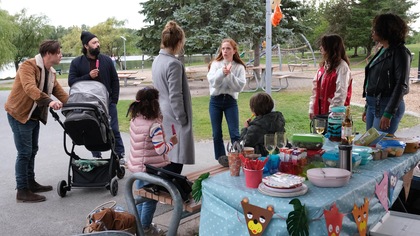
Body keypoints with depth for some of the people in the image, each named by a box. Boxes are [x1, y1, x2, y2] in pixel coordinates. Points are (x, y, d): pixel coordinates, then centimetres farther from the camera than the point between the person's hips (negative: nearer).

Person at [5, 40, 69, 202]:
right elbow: (30, 88, -35)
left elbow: (60, 92, 12)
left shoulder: (51, 73, 9)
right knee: (24, 152, -7)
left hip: (34, 115, 9)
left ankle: (30, 183, 29)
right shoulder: (28, 66, -19)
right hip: (19, 114, -9)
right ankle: (22, 191, 0)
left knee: (32, 151, 16)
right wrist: (49, 101, -47)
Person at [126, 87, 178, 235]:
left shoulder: (134, 120, -2)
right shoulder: (154, 125, -24)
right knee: (150, 199, 9)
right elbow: (161, 150, -26)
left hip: (137, 165, 7)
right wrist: (172, 142, -8)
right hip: (151, 168, -7)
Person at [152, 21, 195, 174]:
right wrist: (182, 120, -11)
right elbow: (175, 96, -20)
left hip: (162, 116, 9)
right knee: (175, 159, -2)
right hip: (173, 118, -9)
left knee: (167, 155, 18)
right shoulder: (174, 64, -19)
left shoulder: (157, 60, 7)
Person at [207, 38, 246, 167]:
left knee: (235, 133, -5)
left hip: (231, 101, -1)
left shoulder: (239, 67, 0)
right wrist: (222, 72, -28)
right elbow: (212, 81, -13)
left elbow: (240, 86, -10)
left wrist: (230, 75, -21)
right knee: (217, 133, 7)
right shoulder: (215, 64, 2)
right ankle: (221, 158, 19)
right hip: (215, 101, 1)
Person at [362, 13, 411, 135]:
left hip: (387, 106, -8)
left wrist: (388, 114, -21)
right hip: (372, 105, 8)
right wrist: (367, 108, 19)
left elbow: (402, 85, -16)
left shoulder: (399, 52, -10)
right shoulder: (382, 51, 15)